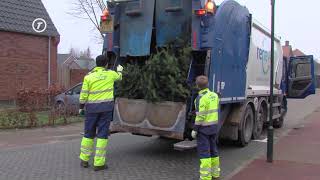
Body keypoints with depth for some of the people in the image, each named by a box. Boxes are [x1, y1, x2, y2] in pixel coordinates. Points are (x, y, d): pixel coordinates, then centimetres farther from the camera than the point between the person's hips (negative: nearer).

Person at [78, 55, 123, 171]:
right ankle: (99, 163, 2)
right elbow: (119, 77, 26)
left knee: (88, 133, 12)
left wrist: (81, 107, 8)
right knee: (102, 134, 2)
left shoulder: (88, 76, -2)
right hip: (106, 107, -1)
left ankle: (84, 160, 20)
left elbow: (83, 94, -3)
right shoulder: (110, 74, 2)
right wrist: (119, 70, 46)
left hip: (92, 108, 1)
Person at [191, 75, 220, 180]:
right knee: (213, 149, 15)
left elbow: (200, 116, -20)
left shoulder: (201, 98, -18)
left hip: (204, 128, -8)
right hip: (214, 126, 8)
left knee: (204, 152, -3)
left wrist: (195, 129, -14)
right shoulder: (214, 95, 6)